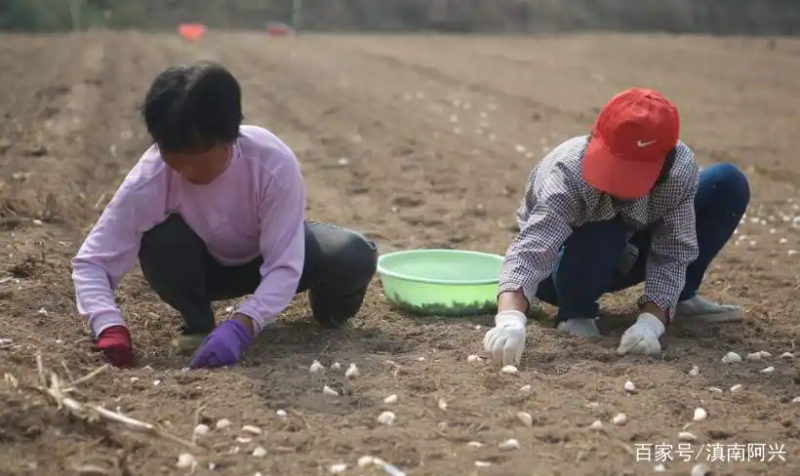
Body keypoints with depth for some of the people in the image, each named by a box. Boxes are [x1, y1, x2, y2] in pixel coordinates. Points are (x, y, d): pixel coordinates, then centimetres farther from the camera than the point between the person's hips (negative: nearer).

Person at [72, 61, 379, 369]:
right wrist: (109, 327, -49)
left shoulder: (274, 165, -35)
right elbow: (91, 261, -30)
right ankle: (198, 324, -6)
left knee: (354, 256, -30)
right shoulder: (150, 179, -32)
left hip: (268, 257, 0)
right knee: (158, 241, -35)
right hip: (204, 266, 1)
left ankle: (327, 303, 7)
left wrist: (241, 326, -52)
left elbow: (285, 266, -35)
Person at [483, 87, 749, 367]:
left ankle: (681, 297, 4)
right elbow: (531, 250, -53)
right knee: (602, 234, -40)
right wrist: (510, 318, -71)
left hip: (626, 257, 4)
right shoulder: (568, 174, -39)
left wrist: (650, 322, -44)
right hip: (566, 267, -3)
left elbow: (672, 256, -28)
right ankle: (574, 312, -8)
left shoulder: (680, 168, -30)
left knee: (728, 183, -13)